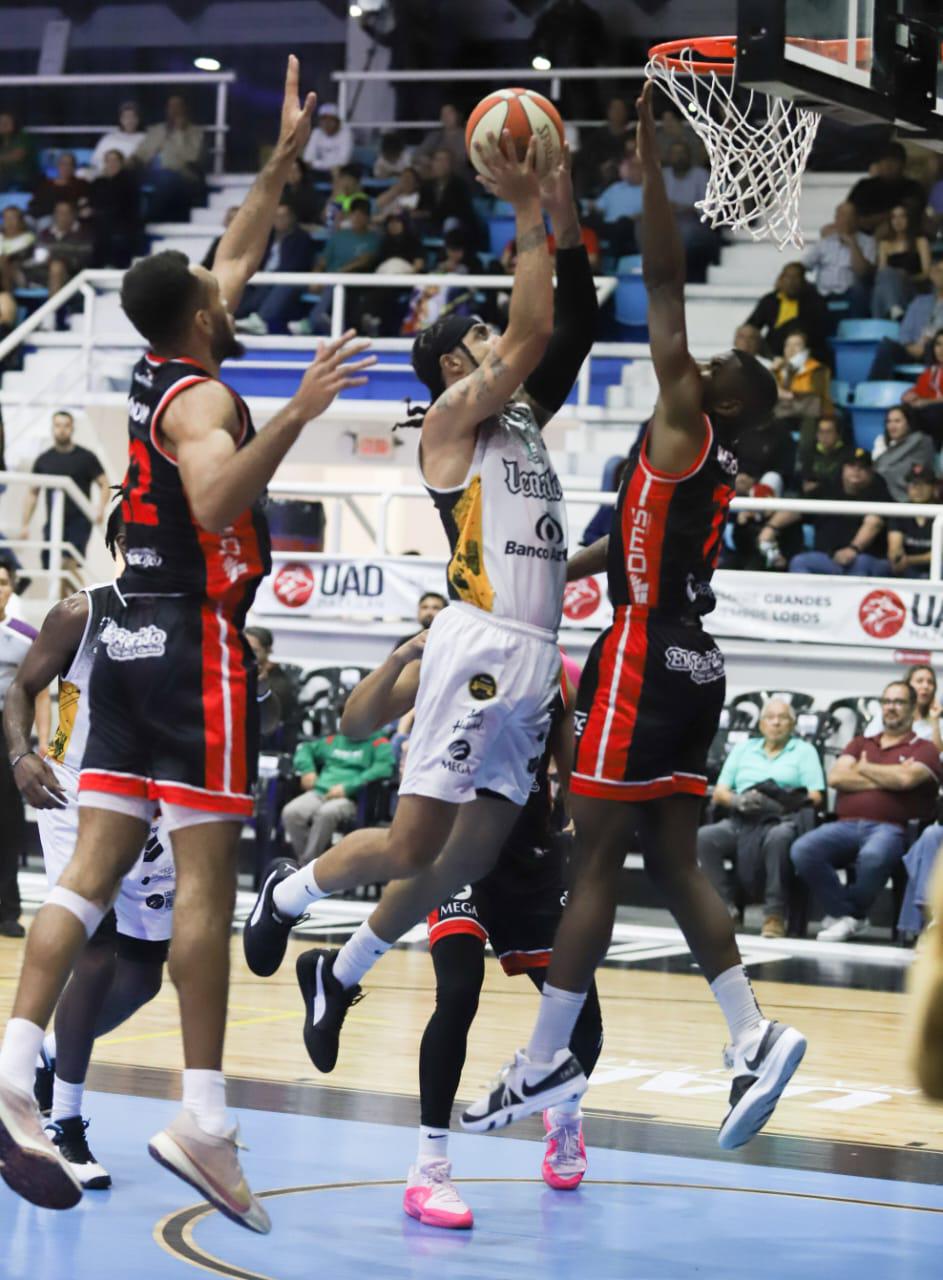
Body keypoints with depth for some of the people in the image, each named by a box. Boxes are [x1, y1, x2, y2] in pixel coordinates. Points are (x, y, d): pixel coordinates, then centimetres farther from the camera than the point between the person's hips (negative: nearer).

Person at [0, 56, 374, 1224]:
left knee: (94, 867, 3)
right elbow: (218, 503, -31)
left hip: (131, 641, 9)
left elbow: (235, 260, 28)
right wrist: (297, 414, -32)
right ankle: (202, 1119, -10)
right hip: (195, 644, -8)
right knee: (204, 876, -8)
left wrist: (285, 158, 32)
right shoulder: (200, 398, -11)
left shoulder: (157, 370, 14)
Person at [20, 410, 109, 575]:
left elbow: (104, 485, 2)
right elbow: (32, 493, 15)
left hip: (79, 522, -4)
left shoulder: (86, 457, 2)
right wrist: (25, 524, 8)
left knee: (70, 563, -21)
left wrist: (101, 509, -17)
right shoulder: (44, 460, 11)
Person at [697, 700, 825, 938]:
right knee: (704, 837, -28)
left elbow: (815, 798, 3)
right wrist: (738, 800, -6)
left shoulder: (804, 751, 17)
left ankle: (775, 915, -35)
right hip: (740, 821, 3)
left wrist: (778, 803, -13)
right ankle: (727, 907, -22)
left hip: (782, 820, -3)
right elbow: (719, 793, 18)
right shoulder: (743, 749, 26)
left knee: (779, 837, -40)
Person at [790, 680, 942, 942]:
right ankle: (848, 916, -17)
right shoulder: (861, 744, 27)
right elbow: (836, 777, 9)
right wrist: (885, 779, 1)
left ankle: (842, 913, -15)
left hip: (889, 828, -4)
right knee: (802, 850, -28)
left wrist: (864, 768, 6)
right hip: (845, 825, 4)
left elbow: (906, 778, -9)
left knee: (873, 856, -42)